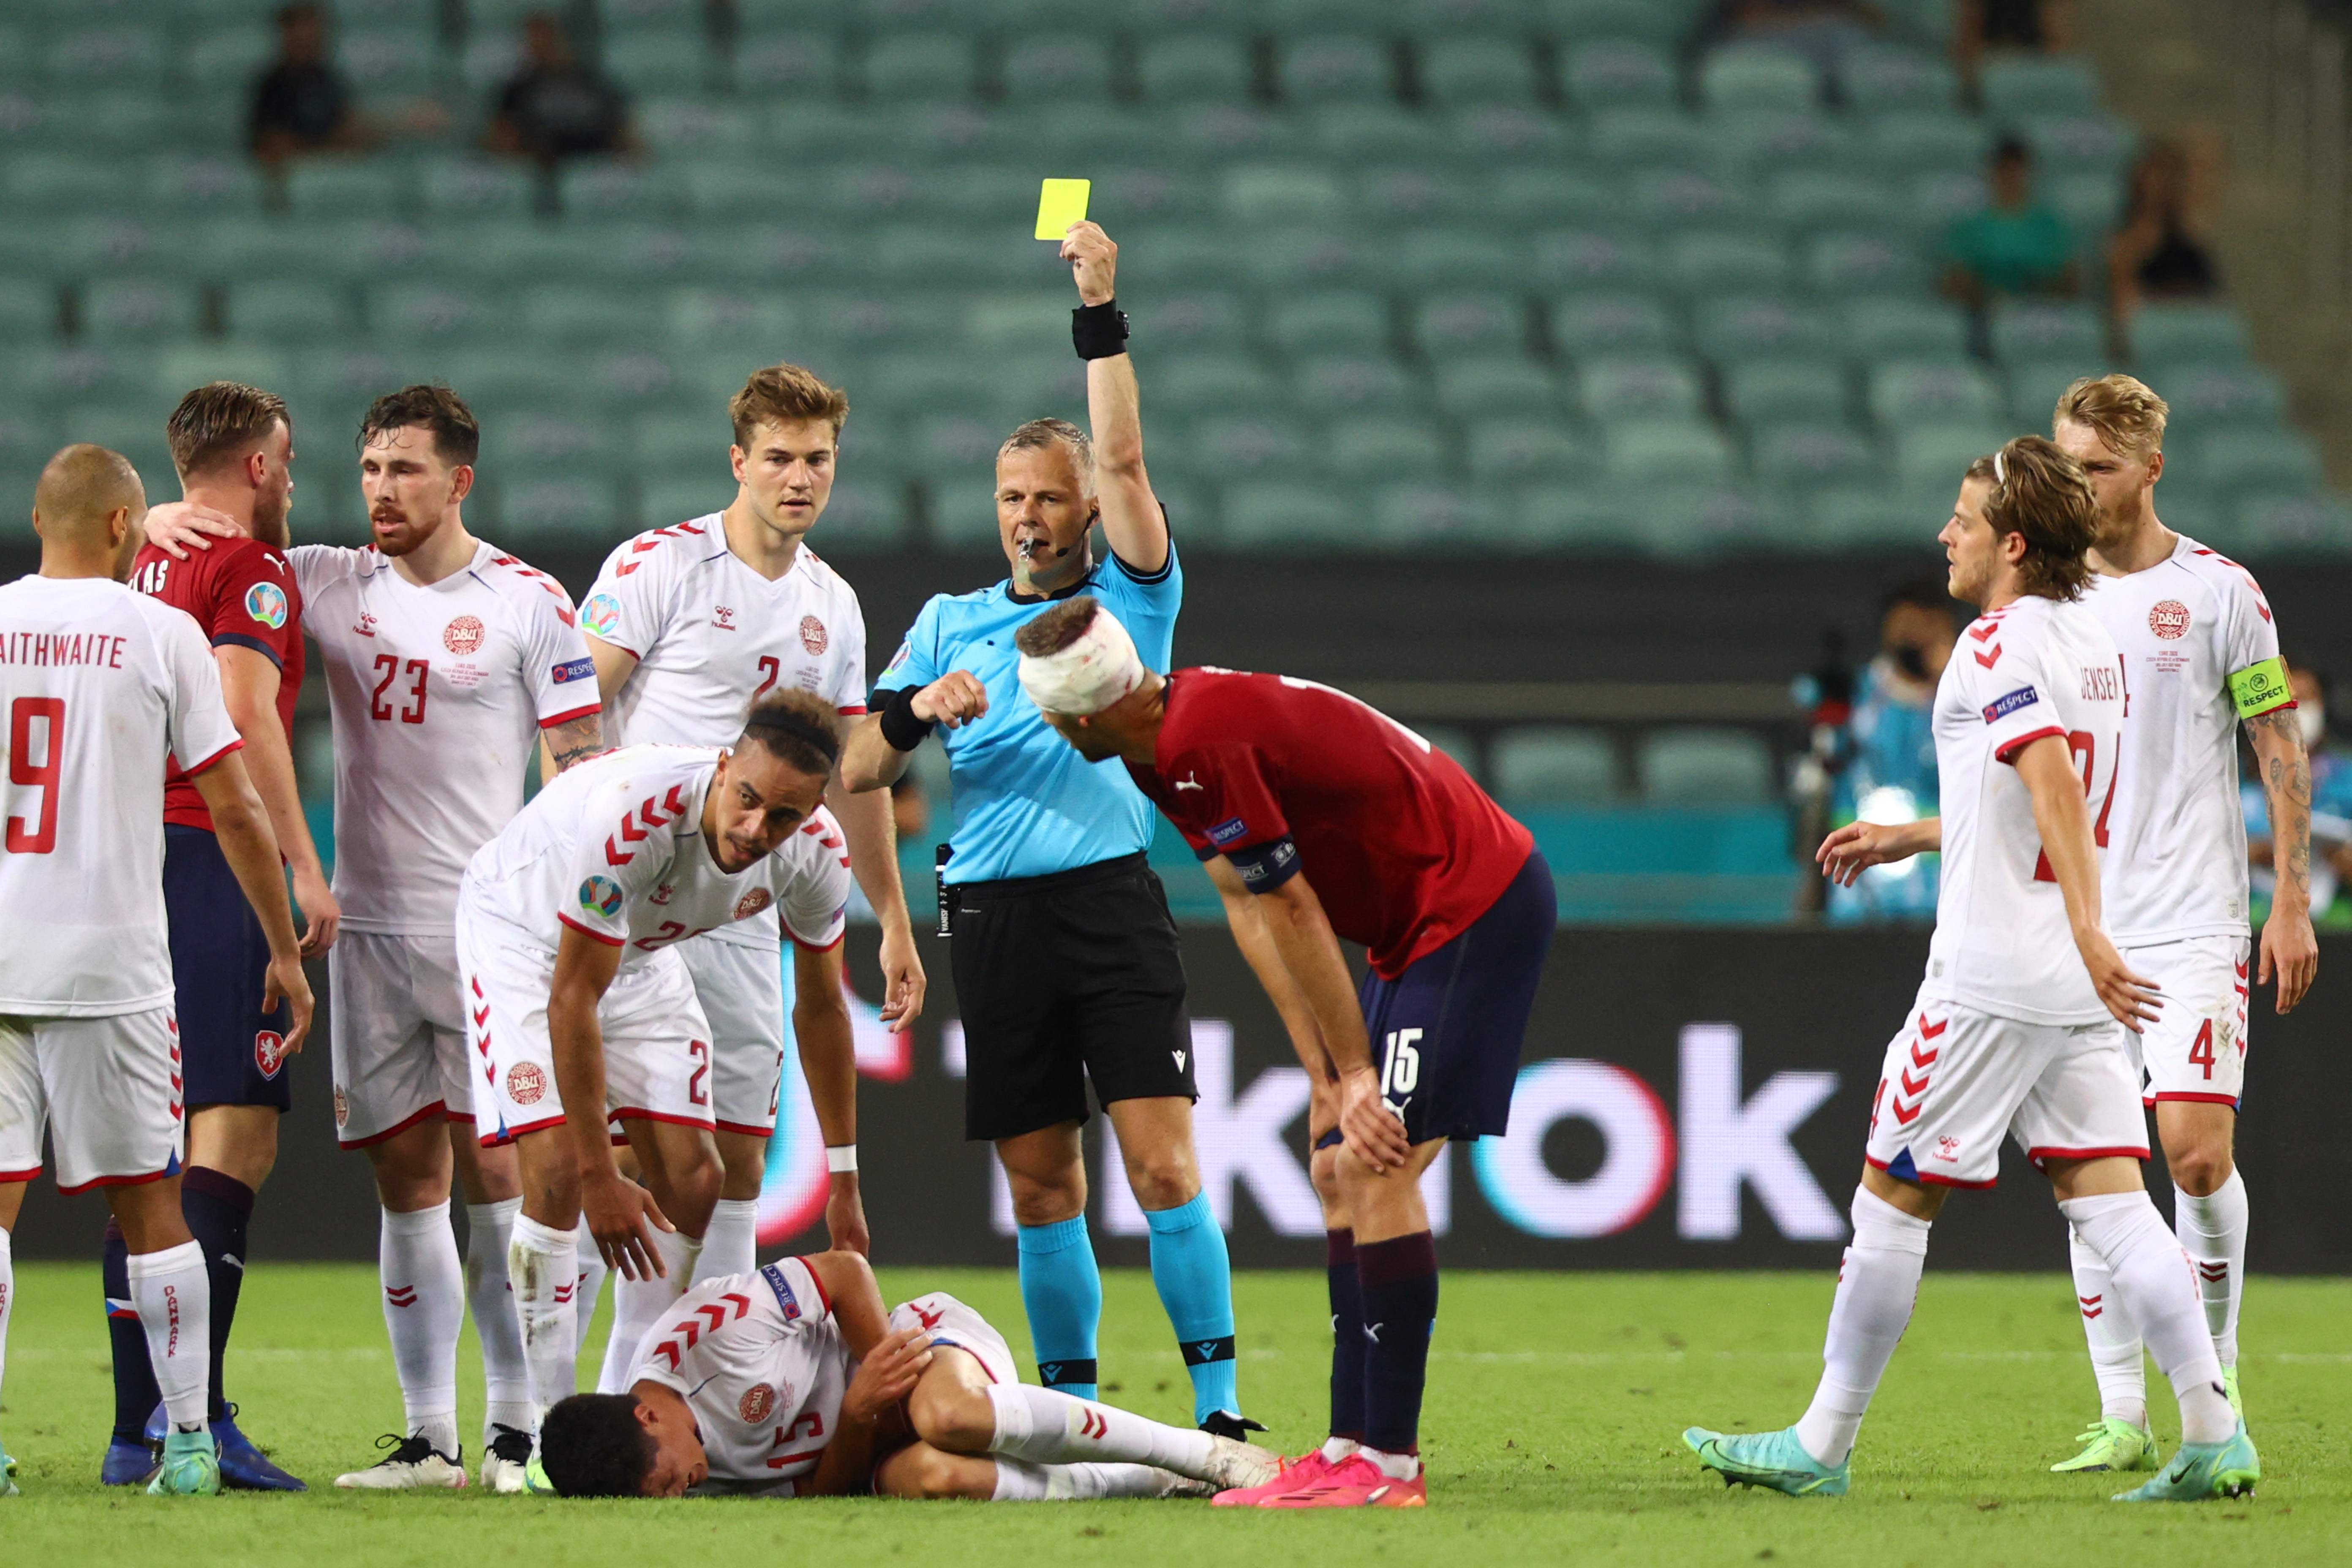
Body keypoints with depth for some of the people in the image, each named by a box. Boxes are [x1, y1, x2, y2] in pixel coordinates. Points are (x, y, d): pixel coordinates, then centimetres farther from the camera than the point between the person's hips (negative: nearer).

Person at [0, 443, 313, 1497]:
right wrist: (285, 951, 10)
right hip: (110, 956, -1)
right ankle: (189, 1439, 9)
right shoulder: (162, 636, -1)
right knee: (147, 1204, 8)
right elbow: (234, 811, 1)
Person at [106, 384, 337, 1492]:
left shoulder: (137, 569, 17)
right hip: (212, 859, -8)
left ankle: (136, 1432, 9)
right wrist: (305, 868, -15)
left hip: (123, 858, 8)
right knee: (235, 1138, -11)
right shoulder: (249, 570, -6)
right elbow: (245, 716, -16)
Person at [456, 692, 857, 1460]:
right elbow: (571, 1001, -33)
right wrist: (600, 1177, -30)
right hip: (521, 930, -6)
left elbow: (821, 1008, -3)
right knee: (558, 1172, -19)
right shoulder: (634, 815, -41)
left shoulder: (818, 854, -22)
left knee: (691, 1181, -3)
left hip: (641, 952, 6)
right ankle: (548, 1429, -14)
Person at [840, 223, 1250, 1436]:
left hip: (1112, 901, -3)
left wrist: (1100, 310, -12)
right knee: (1040, 1185, 4)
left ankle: (1219, 1401, -10)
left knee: (1163, 1163, -11)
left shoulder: (1131, 599, 8)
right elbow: (857, 769, 11)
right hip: (994, 916, 3)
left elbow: (1123, 457, -7)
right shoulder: (948, 622, 16)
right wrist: (916, 707, -9)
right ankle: (1070, 1408, 10)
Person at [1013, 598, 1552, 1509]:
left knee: (1377, 1169, -14)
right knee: (1342, 1172, 10)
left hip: (1475, 910, -10)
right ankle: (1352, 1446, 10)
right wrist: (1328, 1081, 3)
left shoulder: (1203, 748, -25)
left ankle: (1388, 1464, -14)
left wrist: (1355, 1075, -11)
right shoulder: (1170, 741, 6)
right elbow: (1252, 914, 6)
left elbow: (1294, 917, -19)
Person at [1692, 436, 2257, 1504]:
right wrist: (1910, 839, 33)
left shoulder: (2000, 645, -12)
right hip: (2075, 979, 8)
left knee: (1891, 1195, 2)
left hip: (1992, 974, -8)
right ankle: (2215, 1437, -7)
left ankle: (1820, 1446, 8)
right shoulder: (2092, 645, 15)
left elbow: (2055, 783, -27)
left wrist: (2088, 931, -36)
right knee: (2108, 1197, 3)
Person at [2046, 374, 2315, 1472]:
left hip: (2194, 927, -4)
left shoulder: (2220, 590, -1)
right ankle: (2122, 1418, 3)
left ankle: (2216, 1372, 8)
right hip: (2076, 929, 4)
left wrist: (2292, 904, -4)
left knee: (2198, 1153, -13)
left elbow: (2282, 751, 1)